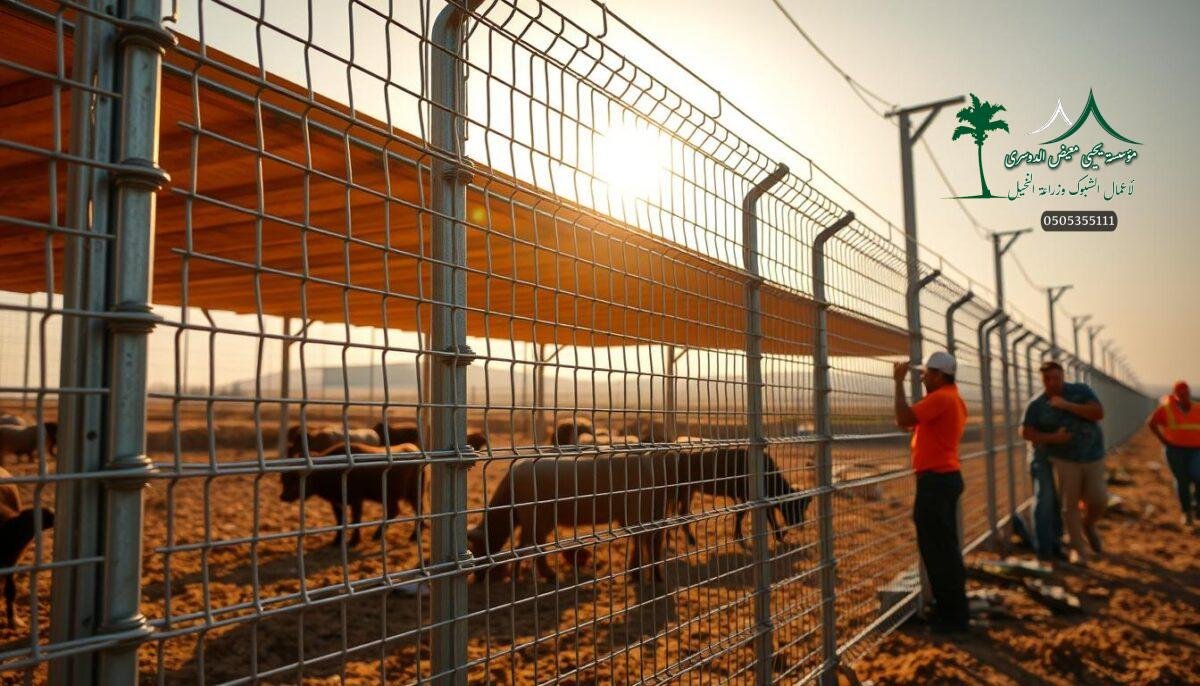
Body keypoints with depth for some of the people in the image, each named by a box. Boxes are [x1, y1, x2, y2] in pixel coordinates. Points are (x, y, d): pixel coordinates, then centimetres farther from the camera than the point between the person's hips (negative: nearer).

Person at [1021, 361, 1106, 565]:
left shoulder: (1081, 391, -3)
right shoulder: (1037, 405, -4)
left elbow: (1099, 413, -14)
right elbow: (1025, 431, -3)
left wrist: (1067, 405, -21)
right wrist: (1051, 438, -17)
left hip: (1093, 457, 1)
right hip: (1065, 460, -1)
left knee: (1099, 501, -3)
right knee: (1070, 505, -3)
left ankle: (1088, 525, 29)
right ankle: (1077, 548, 10)